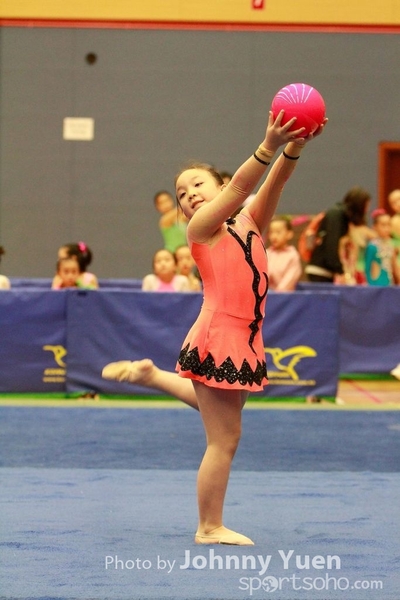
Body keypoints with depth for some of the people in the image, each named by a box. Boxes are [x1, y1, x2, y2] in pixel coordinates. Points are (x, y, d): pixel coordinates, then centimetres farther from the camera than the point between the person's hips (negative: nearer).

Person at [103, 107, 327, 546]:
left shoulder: (249, 222, 13)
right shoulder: (200, 229, -3)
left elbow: (273, 184, -5)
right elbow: (240, 186, -19)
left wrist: (294, 148, -21)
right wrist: (268, 147, -30)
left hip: (245, 340, 7)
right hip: (216, 338, -7)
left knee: (219, 412, 29)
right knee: (224, 438, -3)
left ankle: (149, 374, 41)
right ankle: (209, 528, 10)